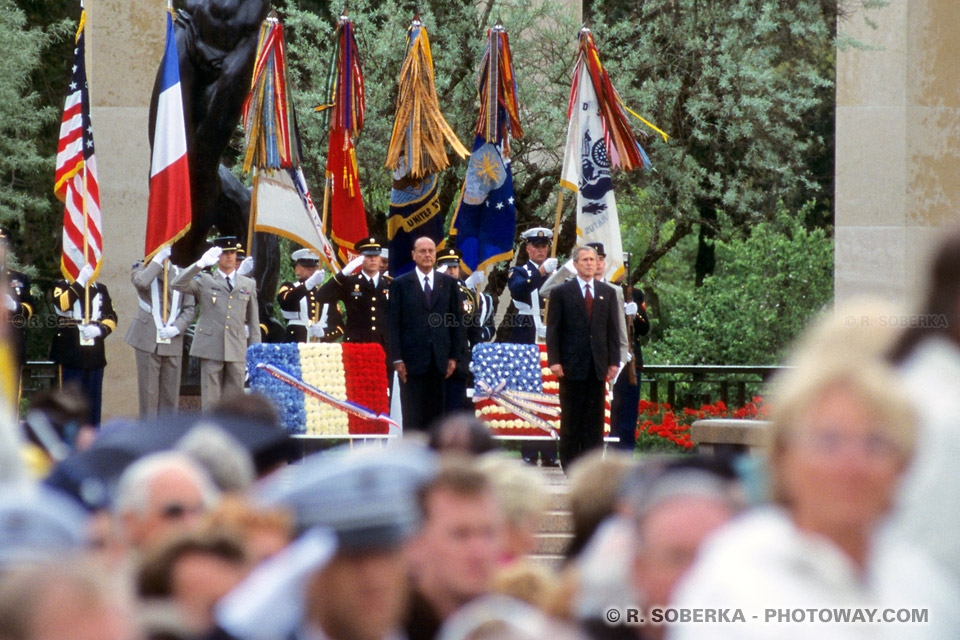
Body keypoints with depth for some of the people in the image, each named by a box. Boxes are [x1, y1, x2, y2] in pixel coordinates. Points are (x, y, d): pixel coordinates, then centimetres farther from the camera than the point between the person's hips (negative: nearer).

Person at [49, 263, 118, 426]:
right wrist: (80, 282, -24)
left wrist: (99, 330, -11)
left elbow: (111, 318, 9)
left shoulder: (100, 289, 13)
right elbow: (62, 304, -21)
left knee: (93, 400, 7)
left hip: (95, 353, 4)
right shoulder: (62, 286, 1)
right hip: (71, 353, -4)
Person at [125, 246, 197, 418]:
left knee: (170, 393, 4)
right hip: (148, 339, -2)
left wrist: (176, 328, -7)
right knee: (148, 391, -3)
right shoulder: (143, 269, 6)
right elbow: (141, 282, -20)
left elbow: (190, 309, 9)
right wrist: (158, 260, -13)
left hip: (173, 342, 3)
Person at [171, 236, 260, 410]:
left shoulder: (248, 284, 16)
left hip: (237, 350, 2)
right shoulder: (204, 281, 9)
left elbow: (253, 321, 16)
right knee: (211, 401, -2)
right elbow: (178, 284, -9)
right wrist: (201, 264, -18)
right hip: (211, 348, -2)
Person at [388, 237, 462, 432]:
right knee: (413, 416, -3)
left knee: (436, 412, 3)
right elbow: (393, 324, 0)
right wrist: (397, 359, -7)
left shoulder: (448, 283, 10)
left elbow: (455, 322, 11)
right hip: (412, 360, -2)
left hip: (439, 360, 2)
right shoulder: (400, 284, 4)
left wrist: (453, 356, 3)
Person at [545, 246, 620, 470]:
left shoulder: (607, 293, 13)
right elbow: (553, 330, 0)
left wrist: (614, 361, 3)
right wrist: (554, 361, -9)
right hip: (571, 365, -3)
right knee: (571, 417, 0)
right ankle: (570, 462, 5)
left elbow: (613, 329, 11)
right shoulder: (561, 292, 4)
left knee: (595, 417, 2)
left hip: (598, 366, 3)